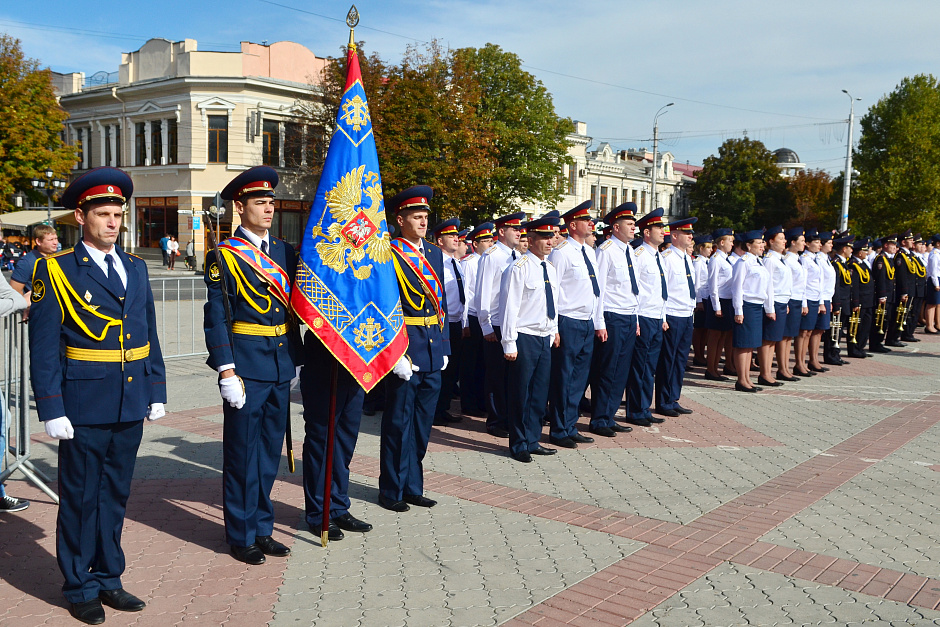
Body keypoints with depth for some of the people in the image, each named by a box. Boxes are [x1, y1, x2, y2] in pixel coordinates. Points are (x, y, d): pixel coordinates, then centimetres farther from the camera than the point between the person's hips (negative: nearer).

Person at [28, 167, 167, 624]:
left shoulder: (135, 268, 11)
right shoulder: (55, 271, -5)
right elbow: (43, 347, -8)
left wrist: (157, 391, 10)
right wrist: (51, 410, -12)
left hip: (130, 406, 5)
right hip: (85, 407, -5)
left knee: (114, 495, 15)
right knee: (80, 499, 7)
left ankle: (108, 578, 28)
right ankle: (80, 587, 22)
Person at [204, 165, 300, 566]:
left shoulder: (284, 251, 11)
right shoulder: (224, 256, -6)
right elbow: (216, 317, -9)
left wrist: (295, 361, 13)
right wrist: (226, 371, -15)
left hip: (281, 367, 6)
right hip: (246, 366, -6)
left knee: (270, 451, 14)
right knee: (242, 454, 4)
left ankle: (262, 529, 27)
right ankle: (241, 536, 17)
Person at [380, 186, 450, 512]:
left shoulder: (435, 253, 13)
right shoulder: (388, 255, -9)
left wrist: (445, 346, 11)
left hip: (433, 352, 7)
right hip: (404, 351, -7)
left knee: (422, 424, 14)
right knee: (398, 424, 3)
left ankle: (413, 487, 27)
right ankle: (392, 491, 17)